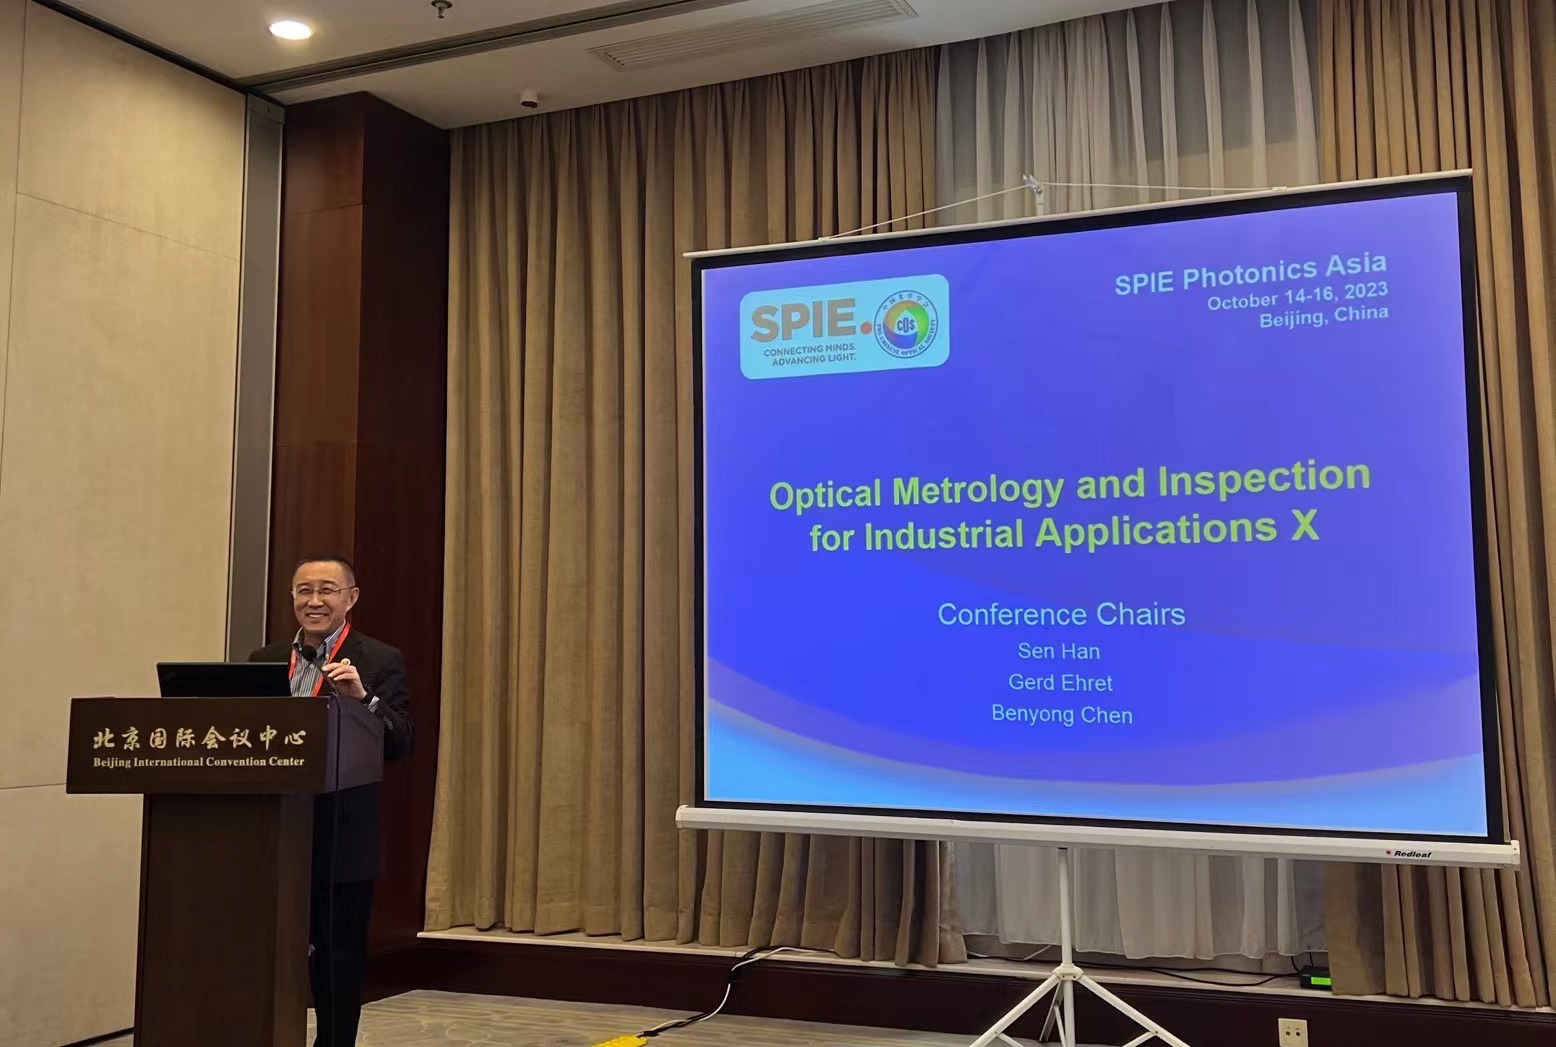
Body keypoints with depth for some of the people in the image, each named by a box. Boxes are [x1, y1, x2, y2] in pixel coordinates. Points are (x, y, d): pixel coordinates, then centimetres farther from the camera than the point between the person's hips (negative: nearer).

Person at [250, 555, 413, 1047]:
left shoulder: (380, 662, -2)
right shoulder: (264, 661, 11)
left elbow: (399, 745, -12)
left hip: (343, 838, -3)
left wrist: (362, 697, -25)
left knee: (339, 956, 6)